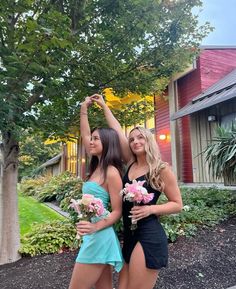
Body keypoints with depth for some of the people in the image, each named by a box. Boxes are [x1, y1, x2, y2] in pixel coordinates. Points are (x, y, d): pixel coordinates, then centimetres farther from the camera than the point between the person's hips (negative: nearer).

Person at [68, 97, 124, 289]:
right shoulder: (97, 167, 7)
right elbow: (84, 136, 15)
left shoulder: (112, 172, -15)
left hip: (99, 238, -8)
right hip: (94, 237, 8)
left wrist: (95, 227, -28)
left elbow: (117, 212, -13)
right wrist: (84, 110, 16)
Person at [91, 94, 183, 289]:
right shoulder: (131, 164, 6)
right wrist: (104, 106, 14)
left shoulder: (161, 169, -7)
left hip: (149, 237, -6)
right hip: (129, 236, 6)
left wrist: (151, 209, -17)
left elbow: (177, 204, -1)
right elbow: (117, 132, 9)